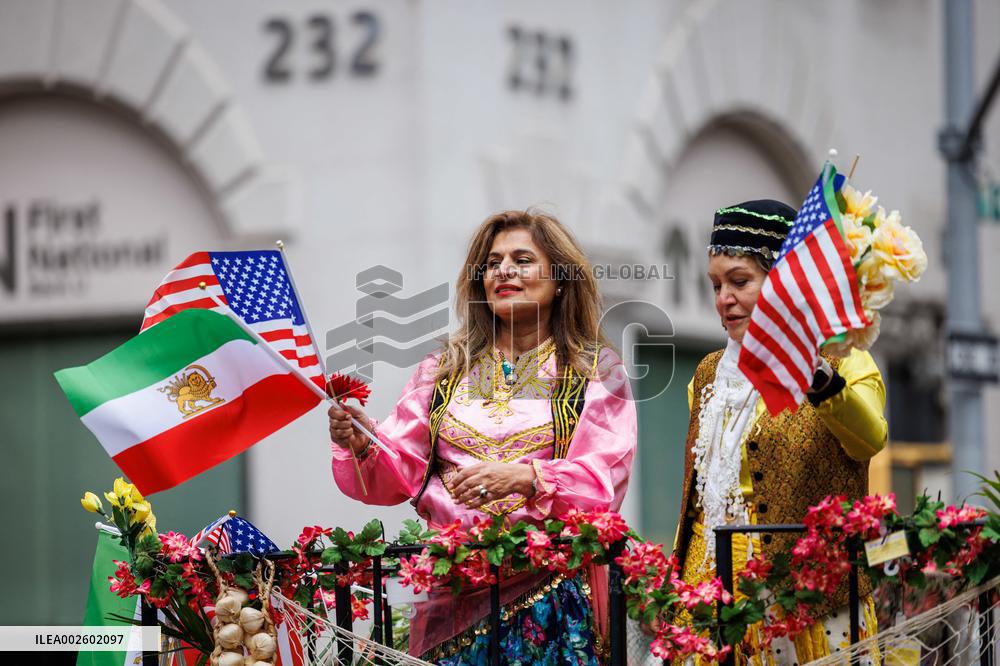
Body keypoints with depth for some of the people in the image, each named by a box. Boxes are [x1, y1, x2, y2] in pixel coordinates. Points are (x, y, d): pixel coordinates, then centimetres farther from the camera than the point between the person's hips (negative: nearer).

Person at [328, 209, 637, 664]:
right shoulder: (444, 370, 15)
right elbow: (399, 473, 8)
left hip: (550, 591, -2)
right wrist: (362, 448, -14)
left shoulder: (595, 370, 5)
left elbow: (604, 481, -8)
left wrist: (526, 478, -25)